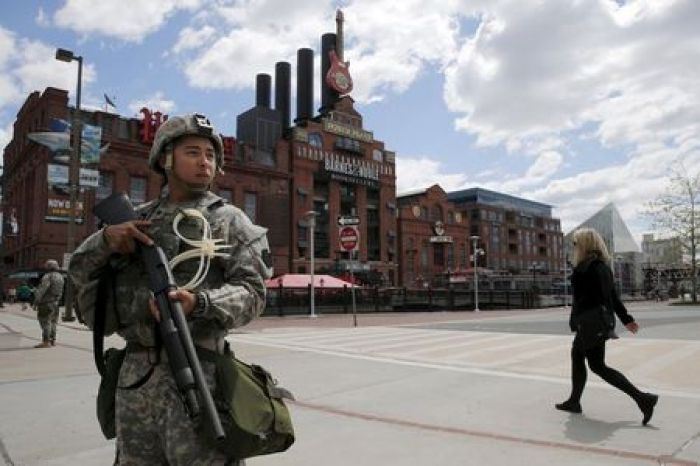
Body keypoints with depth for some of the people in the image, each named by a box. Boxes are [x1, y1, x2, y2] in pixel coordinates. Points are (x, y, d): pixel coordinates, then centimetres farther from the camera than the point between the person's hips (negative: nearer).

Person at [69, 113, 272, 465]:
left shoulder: (229, 220, 1)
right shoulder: (138, 218, 14)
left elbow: (251, 291, -7)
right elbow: (79, 272, 15)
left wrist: (199, 303, -26)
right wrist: (104, 240, -6)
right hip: (135, 372, 5)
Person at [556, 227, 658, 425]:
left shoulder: (585, 267, -17)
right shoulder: (603, 266, 11)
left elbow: (581, 298, -20)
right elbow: (613, 296, 14)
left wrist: (574, 322, -15)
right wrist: (627, 319, 15)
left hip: (590, 322, -10)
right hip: (603, 319, 10)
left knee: (598, 366, -1)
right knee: (576, 355, 19)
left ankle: (642, 398, -5)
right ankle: (574, 401, 28)